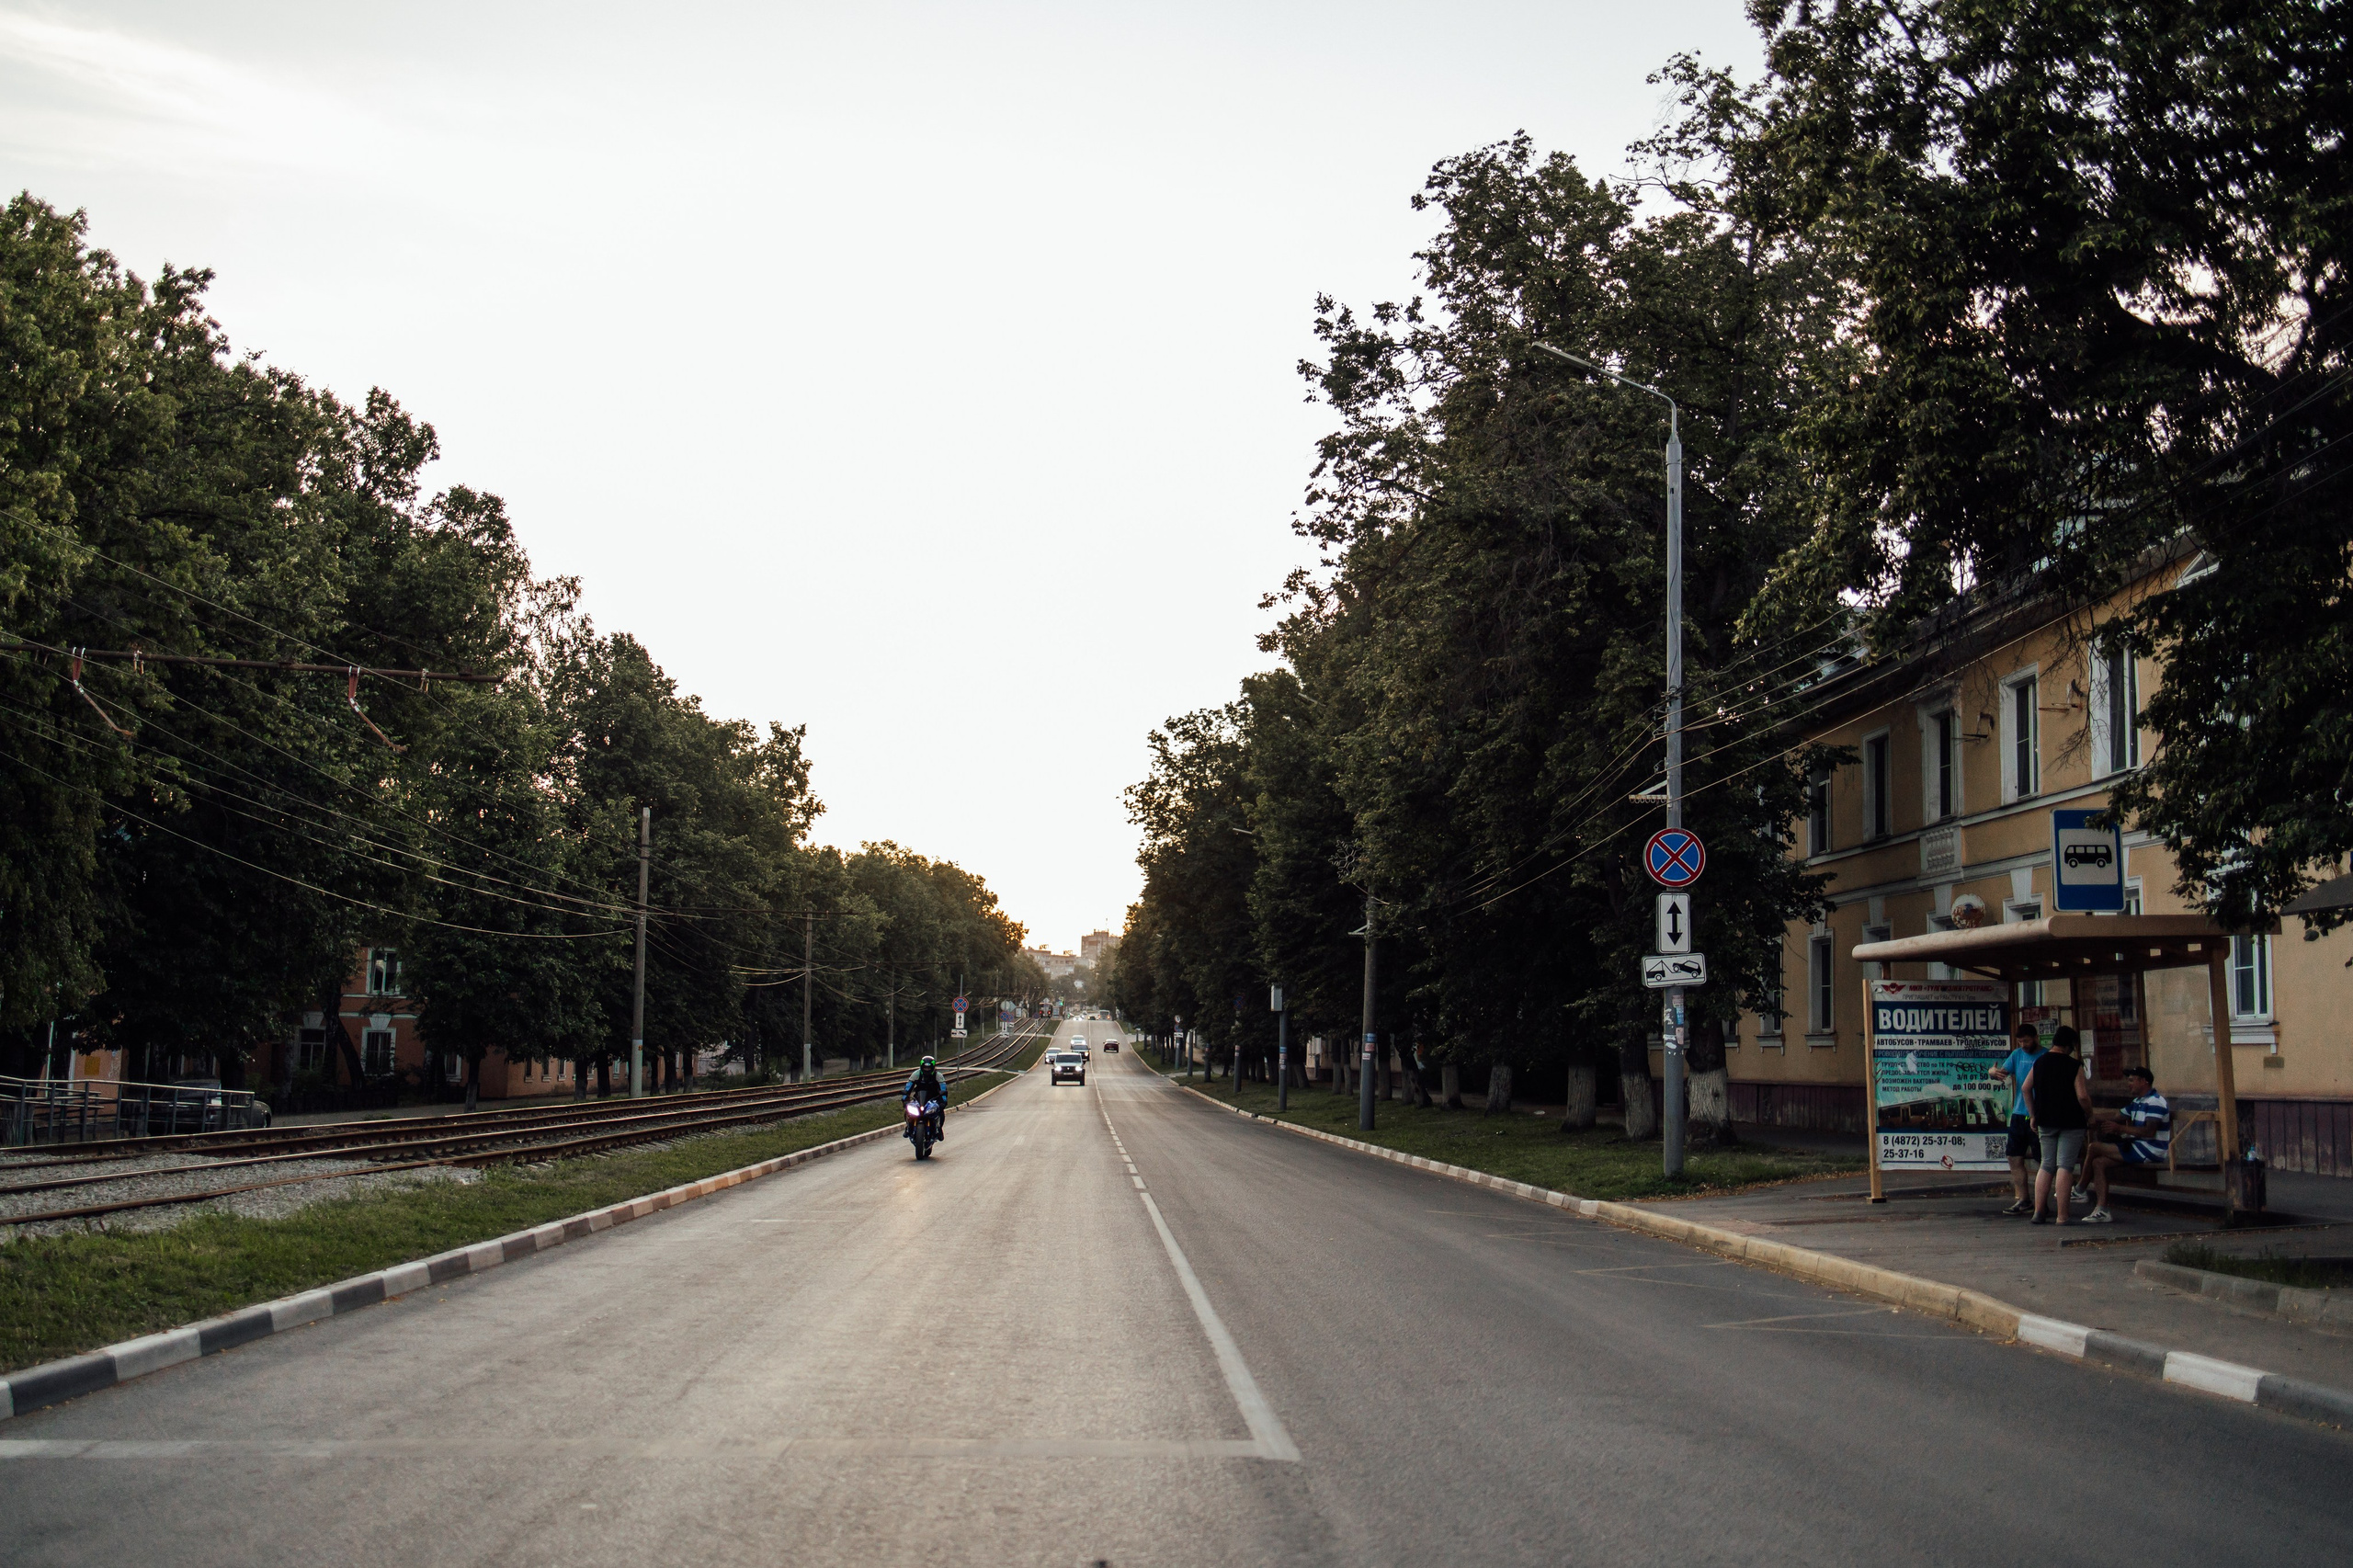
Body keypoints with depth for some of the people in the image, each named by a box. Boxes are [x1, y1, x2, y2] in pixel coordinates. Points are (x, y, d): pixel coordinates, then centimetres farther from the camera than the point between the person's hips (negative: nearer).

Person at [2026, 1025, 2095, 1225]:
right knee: (2065, 1166, -4)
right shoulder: (2074, 1066, -11)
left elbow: (2026, 1088, 11)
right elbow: (2083, 1096, -15)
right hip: (2071, 1123, -5)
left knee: (2047, 1165, 13)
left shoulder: (2039, 1063, 5)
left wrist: (2034, 1115, 18)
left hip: (2045, 1123, 5)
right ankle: (2061, 1216, -7)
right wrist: (2089, 1116, 2)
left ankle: (2038, 1212, 8)